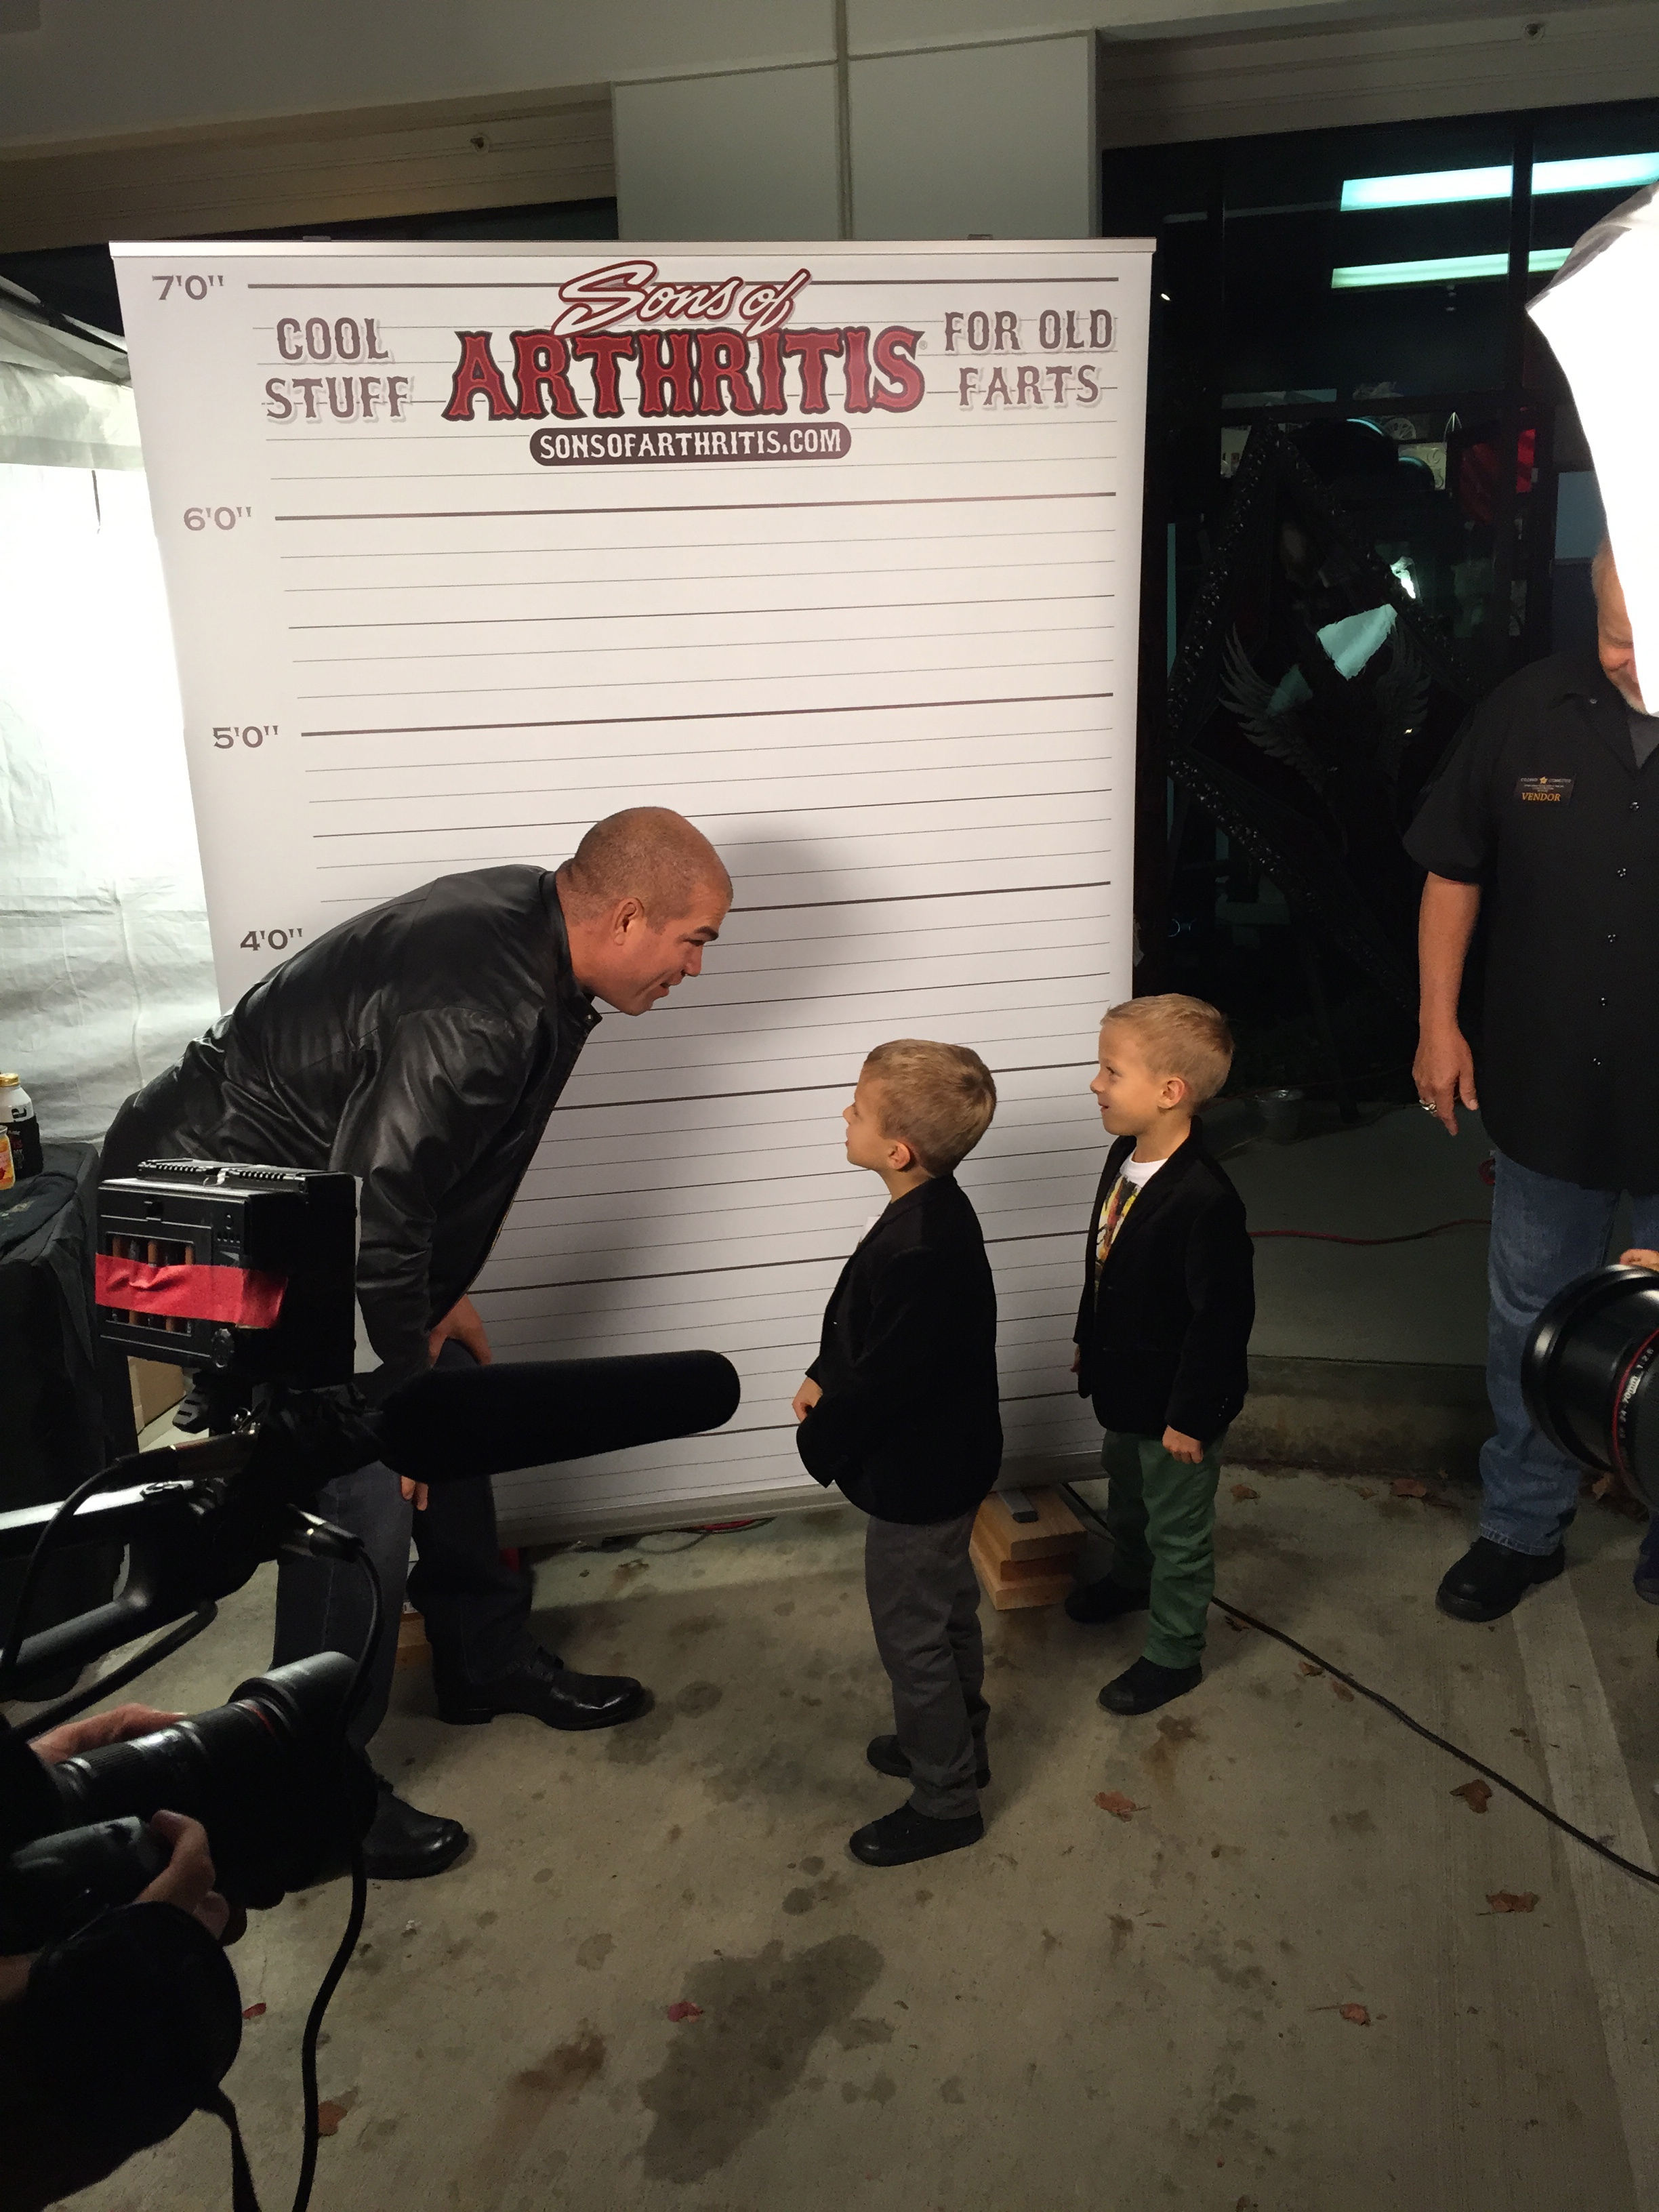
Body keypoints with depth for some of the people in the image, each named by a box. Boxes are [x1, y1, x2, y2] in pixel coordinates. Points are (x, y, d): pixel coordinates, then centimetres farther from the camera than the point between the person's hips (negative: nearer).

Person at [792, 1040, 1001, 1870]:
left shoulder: (922, 1253, -35)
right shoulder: (932, 1211, -3)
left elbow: (882, 1387, -28)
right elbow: (867, 1327, 10)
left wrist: (821, 1440, -11)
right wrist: (825, 1378, 0)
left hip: (917, 1478, -10)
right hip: (944, 1463, 10)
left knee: (912, 1633, 8)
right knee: (946, 1608, 26)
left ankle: (945, 1800, 27)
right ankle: (956, 1740, 47)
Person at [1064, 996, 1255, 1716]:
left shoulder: (1205, 1200, -35)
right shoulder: (1127, 1156, -6)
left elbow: (1221, 1318, -28)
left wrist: (1190, 1416, -20)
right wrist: (1090, 1343, 18)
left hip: (1175, 1403, -9)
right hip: (1124, 1384, 9)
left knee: (1177, 1529, 14)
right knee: (1125, 1493, 32)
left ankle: (1174, 1654, 35)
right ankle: (1130, 1578, 59)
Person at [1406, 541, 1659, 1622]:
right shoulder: (1530, 712, -5)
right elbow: (1456, 871, 1)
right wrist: (1439, 1021, -2)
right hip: (1547, 1088, 2)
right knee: (1532, 1320, 17)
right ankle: (1523, 1527, 38)